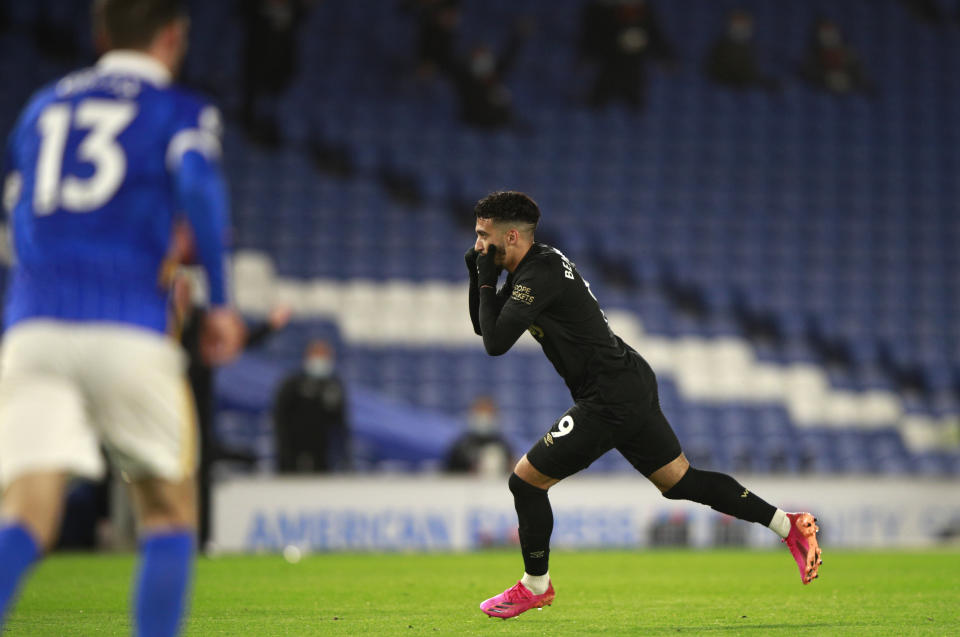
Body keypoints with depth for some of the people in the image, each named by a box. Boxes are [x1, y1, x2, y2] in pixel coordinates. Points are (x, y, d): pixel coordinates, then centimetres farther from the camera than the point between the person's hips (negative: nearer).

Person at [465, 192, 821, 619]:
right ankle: (788, 525, 13)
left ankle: (535, 585, 12)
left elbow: (496, 343, -22)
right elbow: (484, 325, 20)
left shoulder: (540, 274, -18)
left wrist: (486, 282, -11)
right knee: (681, 482, 14)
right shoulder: (534, 268, 12)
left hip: (610, 399, -10)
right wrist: (480, 275, 3)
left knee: (526, 479, -3)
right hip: (631, 387, 10)